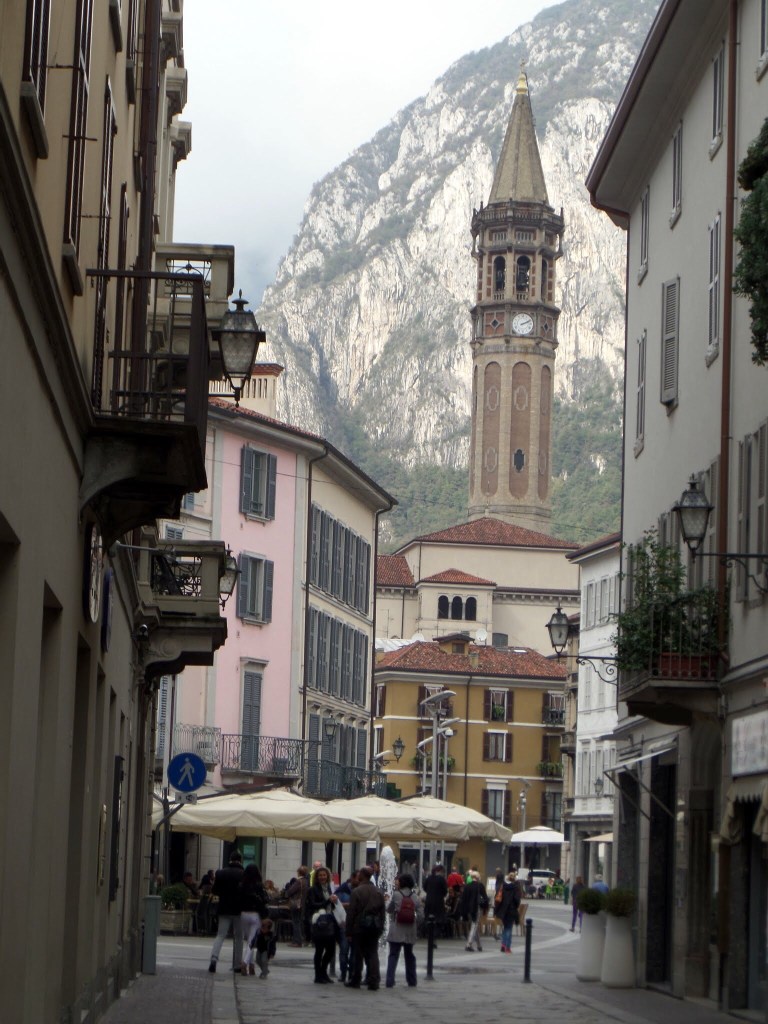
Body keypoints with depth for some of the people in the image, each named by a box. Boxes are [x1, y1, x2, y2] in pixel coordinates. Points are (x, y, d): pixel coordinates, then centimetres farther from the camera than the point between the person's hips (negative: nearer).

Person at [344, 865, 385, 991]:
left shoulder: (356, 892, -11)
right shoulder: (379, 892, 5)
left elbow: (351, 913, -11)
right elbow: (382, 912, 8)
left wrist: (349, 931, -6)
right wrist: (380, 927, 14)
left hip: (360, 926, -4)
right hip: (375, 927, 4)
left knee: (358, 954, 7)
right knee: (373, 954, 5)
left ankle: (355, 980, 15)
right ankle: (374, 981, -2)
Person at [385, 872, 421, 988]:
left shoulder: (396, 895, -9)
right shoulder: (415, 897, 0)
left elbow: (388, 909, 0)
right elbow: (420, 914, -2)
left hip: (396, 931, -3)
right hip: (410, 931, 3)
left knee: (393, 955, -1)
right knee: (409, 955, 17)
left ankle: (390, 981, -10)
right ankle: (411, 981, 22)